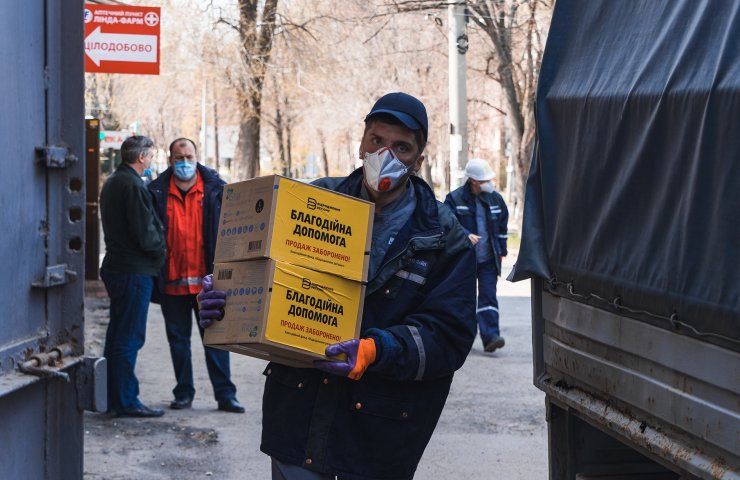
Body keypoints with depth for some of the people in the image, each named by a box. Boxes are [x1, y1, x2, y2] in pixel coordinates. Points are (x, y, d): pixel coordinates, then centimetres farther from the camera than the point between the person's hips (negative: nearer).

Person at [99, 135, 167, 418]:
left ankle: (112, 398, 22)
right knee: (130, 338, -5)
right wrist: (161, 249, -1)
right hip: (134, 270, -10)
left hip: (116, 267, 10)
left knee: (117, 334, 15)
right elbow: (145, 235, -20)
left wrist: (156, 243, 13)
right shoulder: (133, 185, -17)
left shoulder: (111, 183, 15)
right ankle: (126, 402, -1)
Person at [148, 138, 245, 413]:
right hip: (172, 282, 1)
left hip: (207, 280, -1)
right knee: (178, 340, 11)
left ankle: (225, 394, 7)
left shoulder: (215, 189, 2)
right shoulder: (157, 192, 3)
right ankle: (183, 393, 21)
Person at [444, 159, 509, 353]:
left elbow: (502, 226, 16)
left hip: (488, 259, 2)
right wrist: (466, 235, -25)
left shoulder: (495, 199, 7)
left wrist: (501, 251, 14)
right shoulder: (455, 198, -5)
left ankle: (490, 336, -15)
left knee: (488, 296, -8)